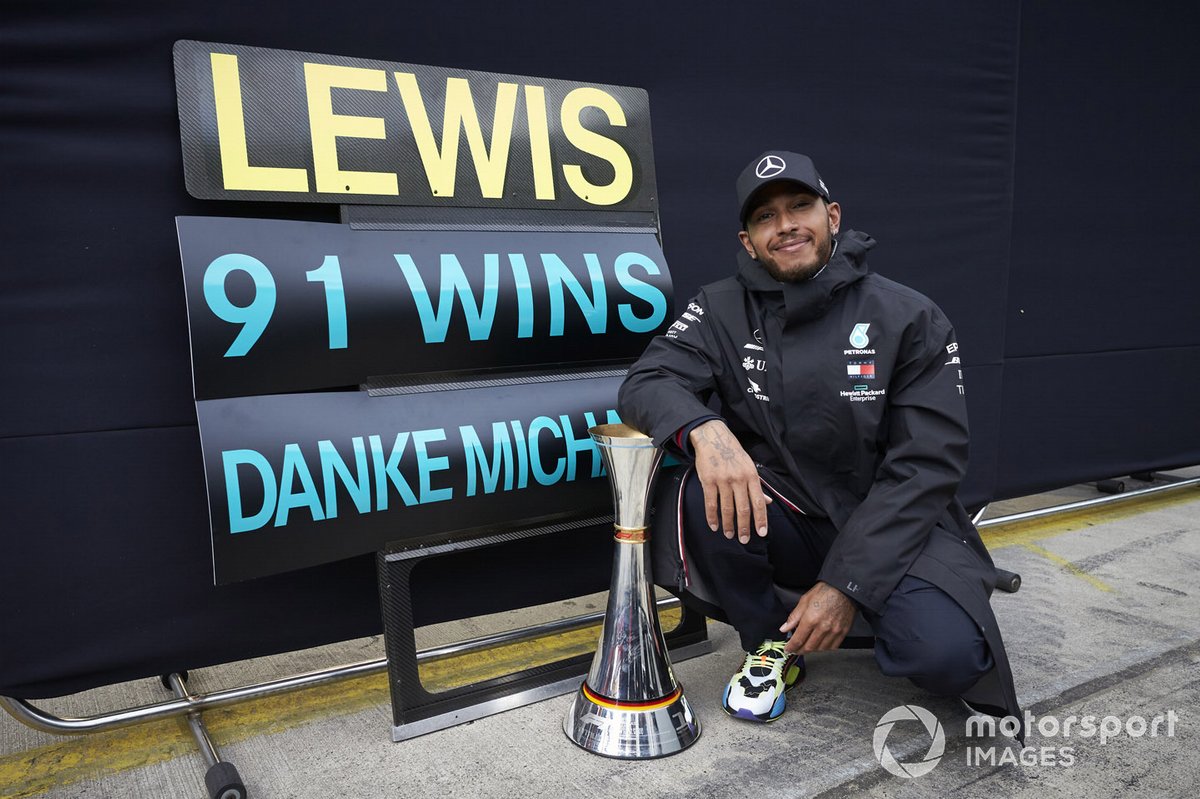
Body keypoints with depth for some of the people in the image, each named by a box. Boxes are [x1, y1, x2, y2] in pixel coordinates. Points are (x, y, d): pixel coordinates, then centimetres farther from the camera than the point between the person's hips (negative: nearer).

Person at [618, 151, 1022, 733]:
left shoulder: (910, 319, -8)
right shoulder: (722, 311, -2)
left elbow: (925, 467, -12)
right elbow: (645, 384, -14)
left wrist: (845, 584, -20)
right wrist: (704, 429, -38)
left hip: (889, 527, -1)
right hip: (780, 521, 2)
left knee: (946, 652, -29)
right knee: (700, 492, -29)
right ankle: (771, 644, -3)